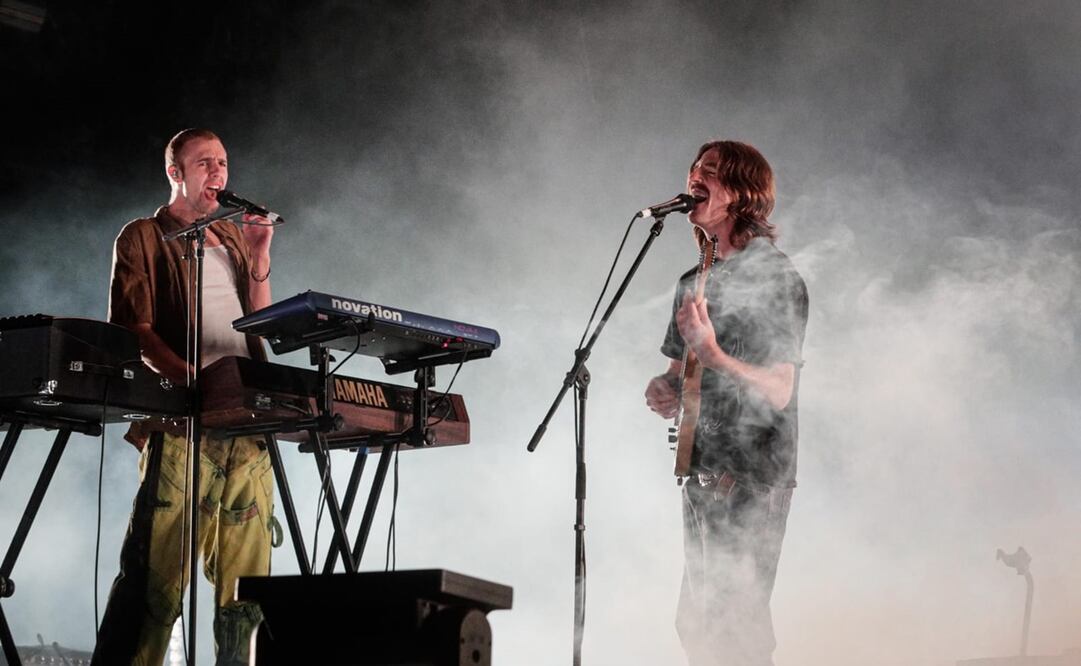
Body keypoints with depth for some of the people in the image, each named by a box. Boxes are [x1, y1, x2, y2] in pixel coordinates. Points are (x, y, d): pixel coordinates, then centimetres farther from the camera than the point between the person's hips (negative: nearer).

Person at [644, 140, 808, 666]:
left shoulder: (775, 278, -10)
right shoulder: (696, 281, 15)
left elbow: (777, 392, -16)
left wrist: (709, 352, -27)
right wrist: (664, 389, 3)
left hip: (750, 481, -9)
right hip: (702, 475, 9)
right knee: (697, 622, 14)